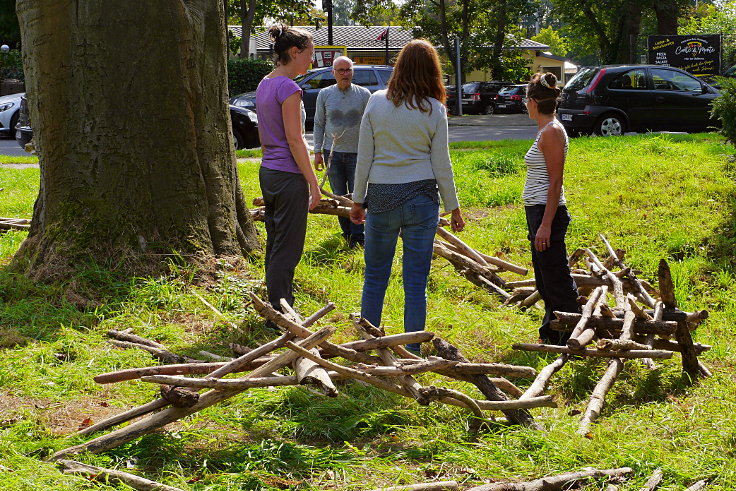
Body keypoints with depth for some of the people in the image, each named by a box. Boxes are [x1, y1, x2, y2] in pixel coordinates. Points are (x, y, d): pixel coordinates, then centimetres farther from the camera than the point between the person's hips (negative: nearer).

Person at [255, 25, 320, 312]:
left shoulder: (264, 85, 11)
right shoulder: (288, 88, -16)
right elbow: (294, 140, -18)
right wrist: (313, 183, -15)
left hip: (268, 173, 9)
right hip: (289, 176, -9)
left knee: (275, 245, 15)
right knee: (287, 250, -2)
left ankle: (276, 309, 23)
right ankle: (280, 313, 2)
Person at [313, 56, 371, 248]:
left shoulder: (363, 94, 2)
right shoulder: (325, 95, 5)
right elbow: (319, 124, 9)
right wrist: (318, 151, 4)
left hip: (357, 153, -1)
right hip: (333, 152, 1)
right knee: (339, 196, 6)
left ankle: (358, 235, 3)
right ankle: (347, 233, 16)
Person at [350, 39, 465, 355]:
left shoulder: (376, 102, -1)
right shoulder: (434, 110, -3)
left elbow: (364, 157, 1)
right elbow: (441, 165, 0)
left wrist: (358, 199, 10)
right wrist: (453, 207, 10)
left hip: (382, 197, 1)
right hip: (422, 197, -1)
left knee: (375, 276, 11)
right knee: (416, 280, 5)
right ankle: (412, 352, 9)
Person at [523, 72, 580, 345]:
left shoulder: (552, 132, -15)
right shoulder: (546, 130, 15)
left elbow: (555, 182, -19)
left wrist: (546, 224, -21)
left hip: (547, 211, -10)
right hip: (537, 210, 10)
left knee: (555, 278, -6)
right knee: (545, 280, 17)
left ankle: (570, 340, -1)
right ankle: (551, 334, 26)